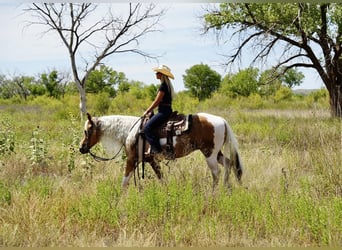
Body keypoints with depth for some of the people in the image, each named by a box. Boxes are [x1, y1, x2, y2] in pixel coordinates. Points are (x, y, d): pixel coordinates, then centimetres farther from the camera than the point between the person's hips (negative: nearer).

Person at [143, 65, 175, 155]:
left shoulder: (163, 86, -14)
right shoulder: (167, 85, 17)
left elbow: (156, 101, -15)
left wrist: (147, 111, -5)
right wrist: (149, 110, 17)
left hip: (164, 112, -11)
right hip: (166, 111, 11)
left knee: (147, 127, -17)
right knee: (149, 126, 19)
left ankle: (156, 149, -21)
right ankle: (154, 146, 15)